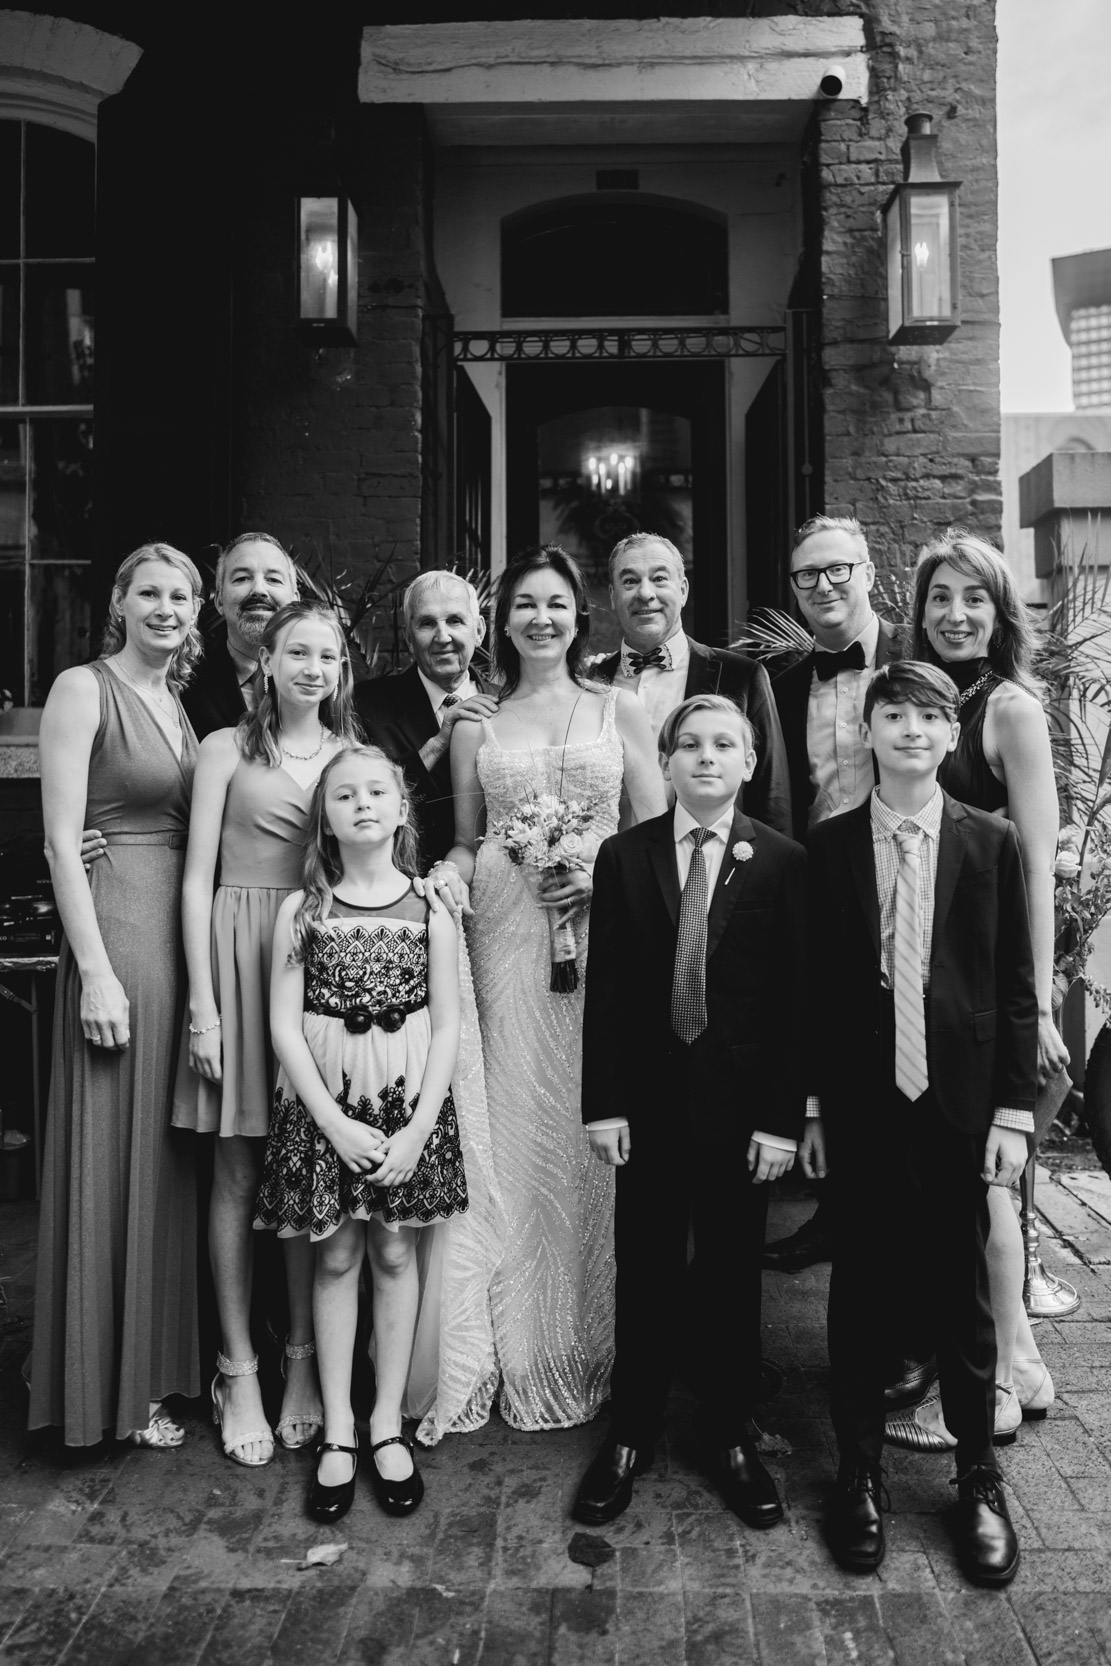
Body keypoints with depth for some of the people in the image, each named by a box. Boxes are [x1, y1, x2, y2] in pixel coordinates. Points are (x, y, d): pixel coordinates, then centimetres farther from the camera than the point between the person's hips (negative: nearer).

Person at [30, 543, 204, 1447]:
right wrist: (96, 970, -18)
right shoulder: (83, 689, -4)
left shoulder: (183, 705, 15)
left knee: (174, 1154, 13)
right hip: (116, 929, -7)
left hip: (189, 933, 7)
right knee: (114, 1152, 2)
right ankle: (112, 1382, 18)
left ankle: (162, 1359, 28)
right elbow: (62, 840, -11)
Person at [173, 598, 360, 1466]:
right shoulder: (227, 748, 2)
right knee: (239, 1171, 3)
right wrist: (203, 1003, -8)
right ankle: (239, 1369, 16)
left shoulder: (354, 755, 10)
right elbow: (198, 879, -1)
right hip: (240, 951, -2)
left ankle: (303, 1359, 20)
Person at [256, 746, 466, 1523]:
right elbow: (285, 1024, -5)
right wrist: (335, 1122, -13)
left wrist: (418, 1129, -10)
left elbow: (447, 1027, -2)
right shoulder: (302, 909, -2)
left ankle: (388, 1422, 23)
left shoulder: (430, 912, -2)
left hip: (410, 1102, 0)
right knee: (336, 1257, 8)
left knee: (395, 1255, 9)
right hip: (324, 1104, 0)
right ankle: (338, 1428, 22)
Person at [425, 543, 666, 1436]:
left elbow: (660, 832, 6)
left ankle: (588, 1341, 20)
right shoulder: (476, 726, 11)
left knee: (590, 1126, 2)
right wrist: (450, 872, -7)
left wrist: (602, 873, -10)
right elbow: (467, 841, 14)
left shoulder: (618, 710, 8)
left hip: (598, 929, 0)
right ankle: (506, 1349, 15)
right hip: (502, 933, 1)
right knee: (508, 1124, 1)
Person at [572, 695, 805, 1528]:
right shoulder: (624, 856, 1)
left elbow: (794, 999, -4)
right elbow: (604, 989, 0)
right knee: (645, 1274, 11)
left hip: (741, 1102, -1)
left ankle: (735, 1438, 31)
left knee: (734, 1274, 13)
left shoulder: (783, 862, -3)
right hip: (648, 1098, 1)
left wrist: (783, 1118, -7)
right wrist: (603, 1103, -5)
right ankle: (630, 1437, 29)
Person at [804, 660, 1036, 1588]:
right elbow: (812, 989, 2)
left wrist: (1013, 1111, -3)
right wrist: (810, 1107, 1)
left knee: (962, 1294, 12)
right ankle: (860, 1471, 29)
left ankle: (978, 1478, 32)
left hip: (961, 1108, 0)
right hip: (861, 1107, 0)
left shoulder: (992, 843, -1)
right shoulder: (829, 847, 0)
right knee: (860, 1291, 10)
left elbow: (1017, 989, 1)